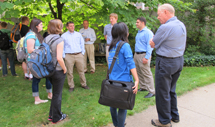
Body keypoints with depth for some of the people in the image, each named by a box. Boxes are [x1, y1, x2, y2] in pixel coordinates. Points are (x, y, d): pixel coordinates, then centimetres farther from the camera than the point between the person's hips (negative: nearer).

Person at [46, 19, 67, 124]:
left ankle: (52, 115, 36)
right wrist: (64, 68, -12)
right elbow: (59, 58, -26)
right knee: (57, 94, 9)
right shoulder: (59, 40, -18)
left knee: (55, 92, 24)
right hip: (58, 71, -7)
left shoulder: (46, 39, 3)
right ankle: (56, 117, 27)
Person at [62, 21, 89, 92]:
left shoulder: (78, 34, 12)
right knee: (70, 72, 2)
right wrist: (64, 56, -1)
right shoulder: (64, 36, 5)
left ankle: (84, 84, 18)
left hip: (79, 55, 2)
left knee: (81, 71, 6)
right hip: (69, 56, -2)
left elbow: (82, 44, 15)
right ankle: (71, 86, 14)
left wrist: (83, 53, 8)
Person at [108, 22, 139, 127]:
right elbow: (131, 64, -17)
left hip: (112, 80, 7)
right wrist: (137, 80, -17)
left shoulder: (111, 46, 8)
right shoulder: (125, 46, -12)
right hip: (123, 81, -7)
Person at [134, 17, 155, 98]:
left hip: (143, 55, -9)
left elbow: (150, 46, -17)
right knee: (139, 73, 14)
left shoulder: (148, 32, -11)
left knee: (146, 74, -8)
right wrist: (135, 55, 17)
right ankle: (143, 87, 27)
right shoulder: (139, 32, 18)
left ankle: (151, 91, -1)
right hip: (136, 55, 9)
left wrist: (146, 57, -22)